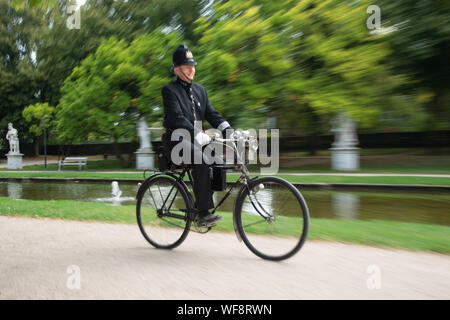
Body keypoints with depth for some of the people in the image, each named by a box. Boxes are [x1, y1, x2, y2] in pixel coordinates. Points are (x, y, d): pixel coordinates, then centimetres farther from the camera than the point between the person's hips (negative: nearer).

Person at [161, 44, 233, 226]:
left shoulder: (200, 90, 14)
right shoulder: (169, 90, -7)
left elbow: (211, 114, 6)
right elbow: (177, 118, -21)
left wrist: (228, 130, -12)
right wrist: (200, 136, -32)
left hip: (193, 140, 7)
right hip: (176, 140, -7)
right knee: (201, 160, -31)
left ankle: (201, 203, 0)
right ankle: (203, 214, -27)